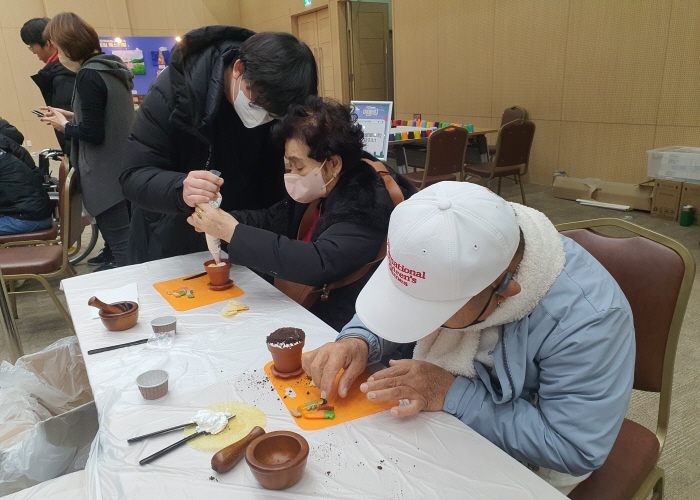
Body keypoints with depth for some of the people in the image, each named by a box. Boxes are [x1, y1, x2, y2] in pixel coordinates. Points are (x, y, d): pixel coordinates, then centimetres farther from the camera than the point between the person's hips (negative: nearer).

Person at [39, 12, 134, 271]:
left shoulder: (88, 75, -17)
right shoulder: (111, 67, 10)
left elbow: (93, 133, -19)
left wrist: (65, 126, -1)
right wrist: (73, 117, 15)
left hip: (106, 175, -9)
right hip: (123, 168, 9)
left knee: (121, 245, -2)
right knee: (127, 239, 20)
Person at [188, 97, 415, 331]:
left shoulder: (368, 205, -24)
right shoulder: (317, 189, 1)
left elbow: (318, 264, -34)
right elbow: (272, 219, 9)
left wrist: (233, 232, -30)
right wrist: (222, 220, -11)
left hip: (341, 326, -7)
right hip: (297, 307, 8)